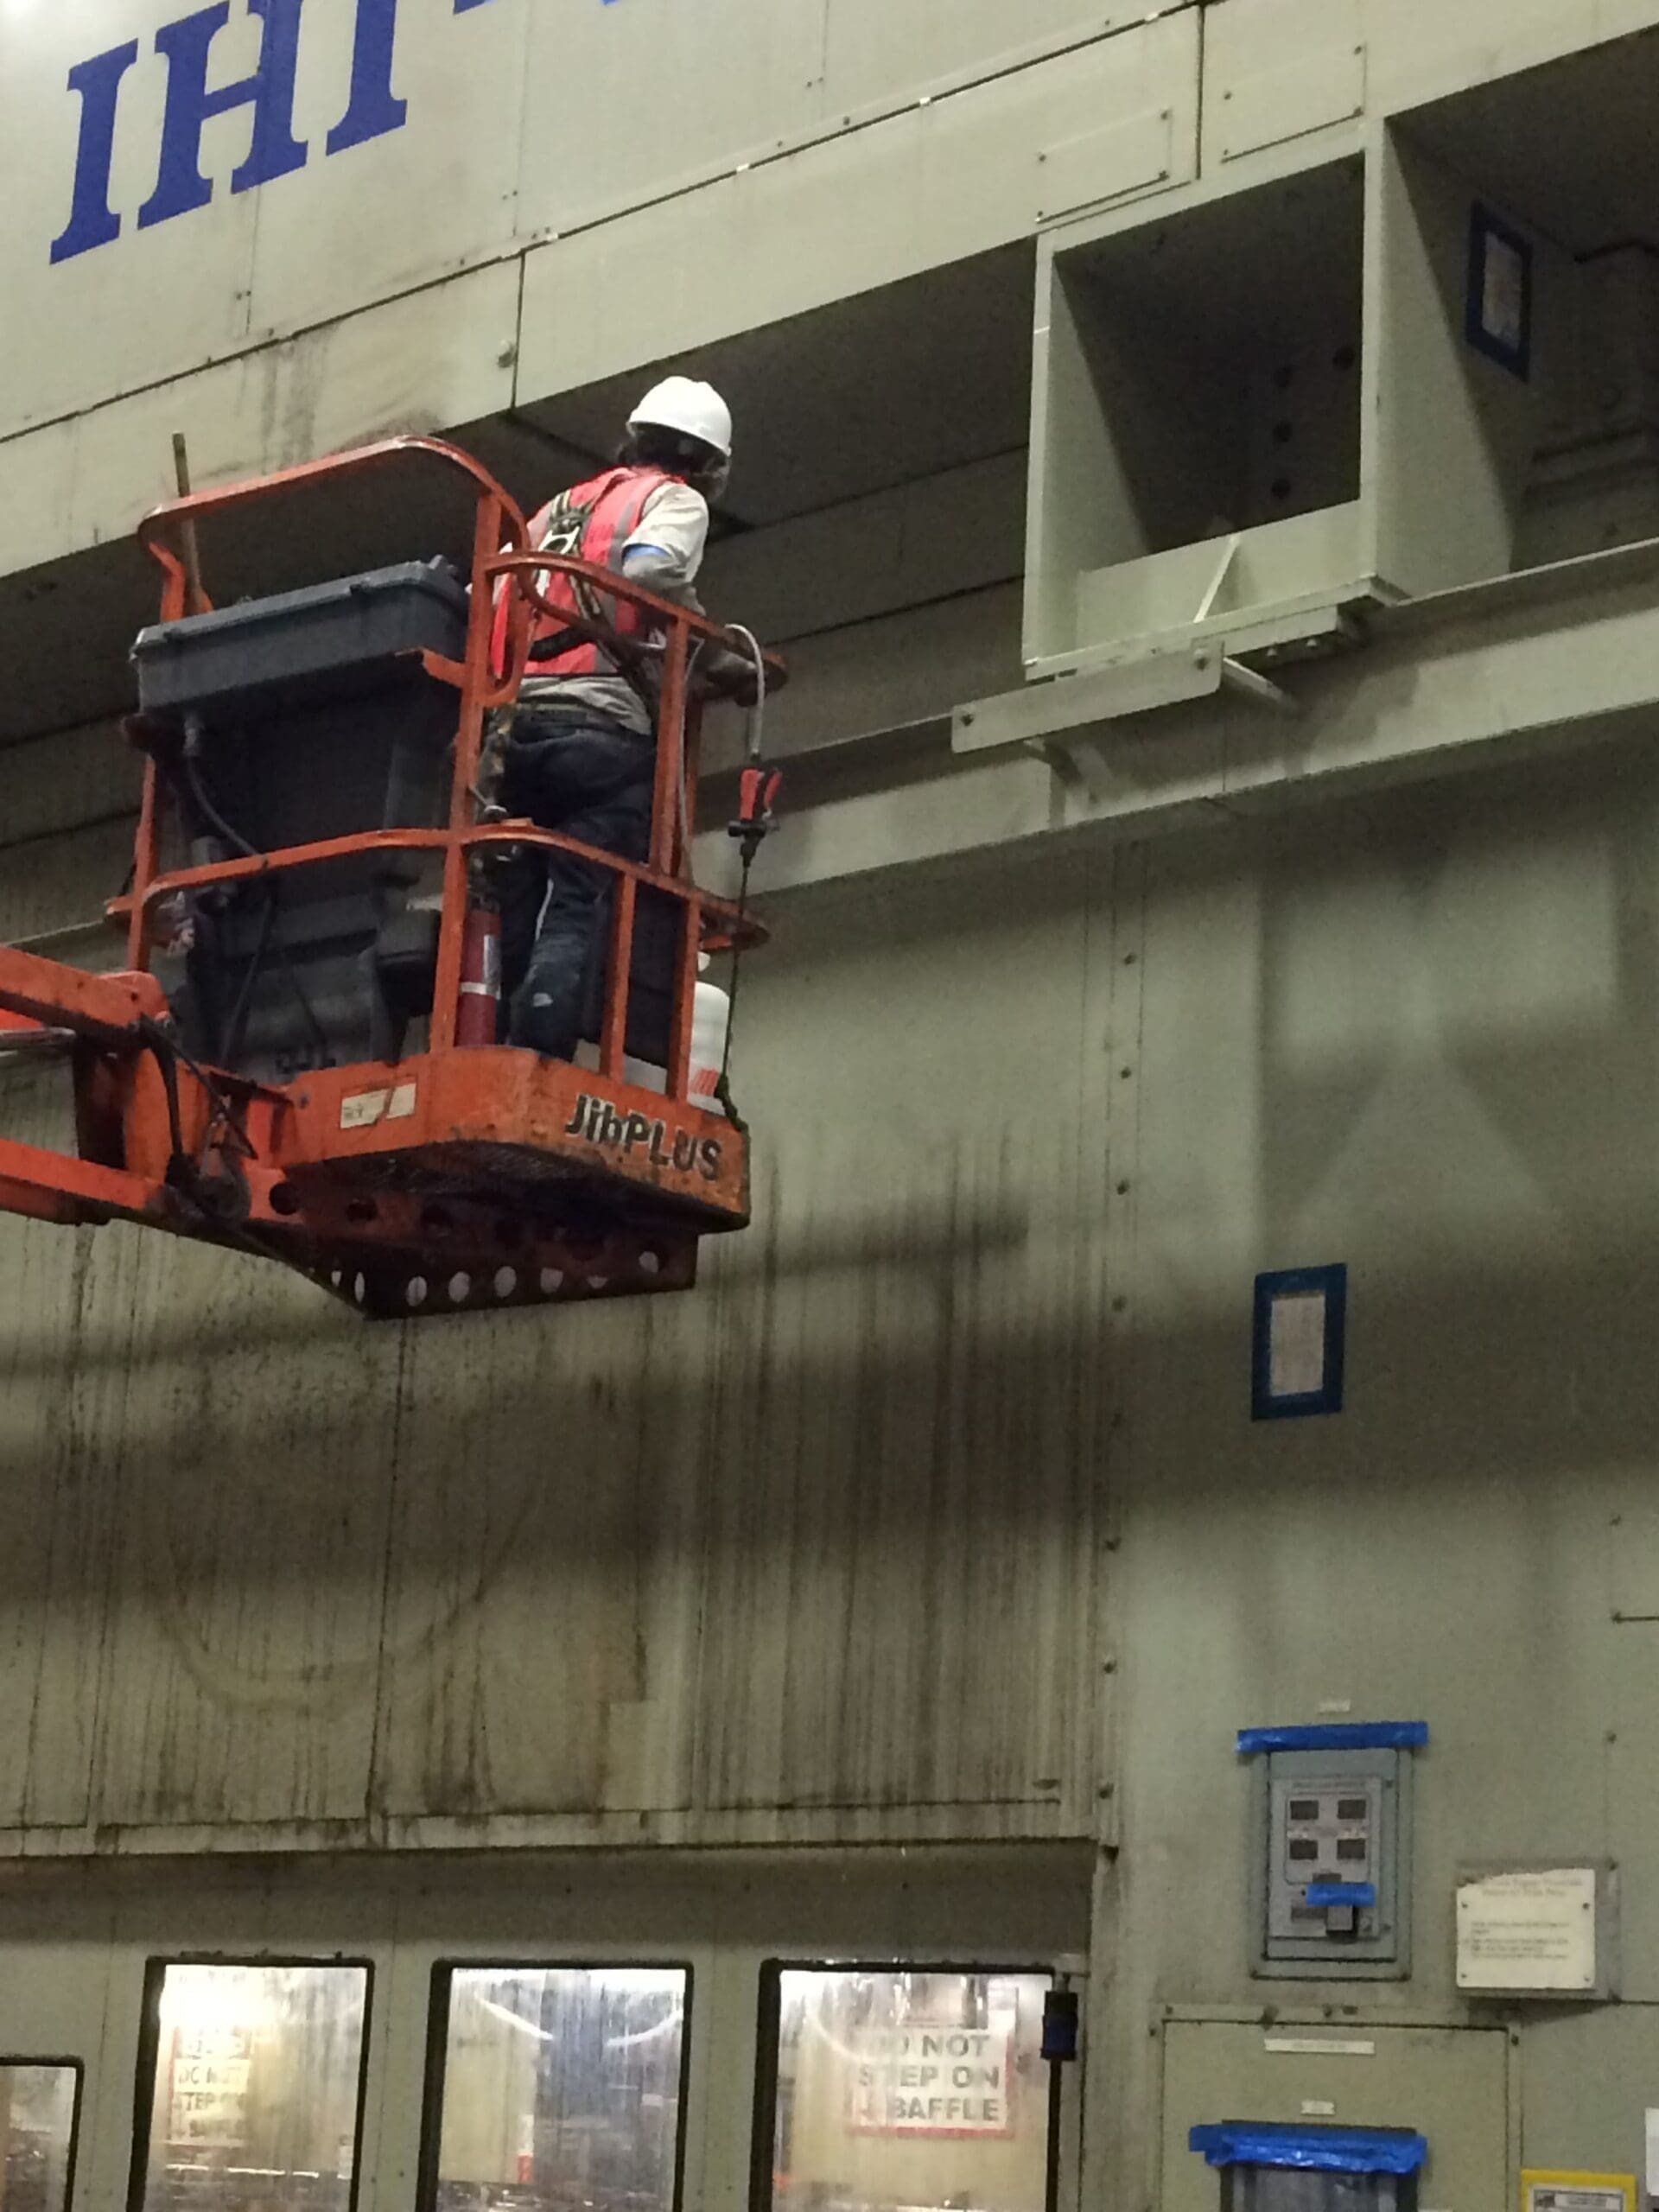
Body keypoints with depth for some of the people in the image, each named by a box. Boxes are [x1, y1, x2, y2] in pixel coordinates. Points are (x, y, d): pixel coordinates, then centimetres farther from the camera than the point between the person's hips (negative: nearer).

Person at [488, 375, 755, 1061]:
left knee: (518, 918, 5)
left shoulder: (559, 509, 29)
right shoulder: (676, 499, 10)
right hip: (602, 729, -6)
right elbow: (651, 573, -13)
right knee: (578, 914, -13)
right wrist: (718, 661, -5)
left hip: (517, 727, 6)